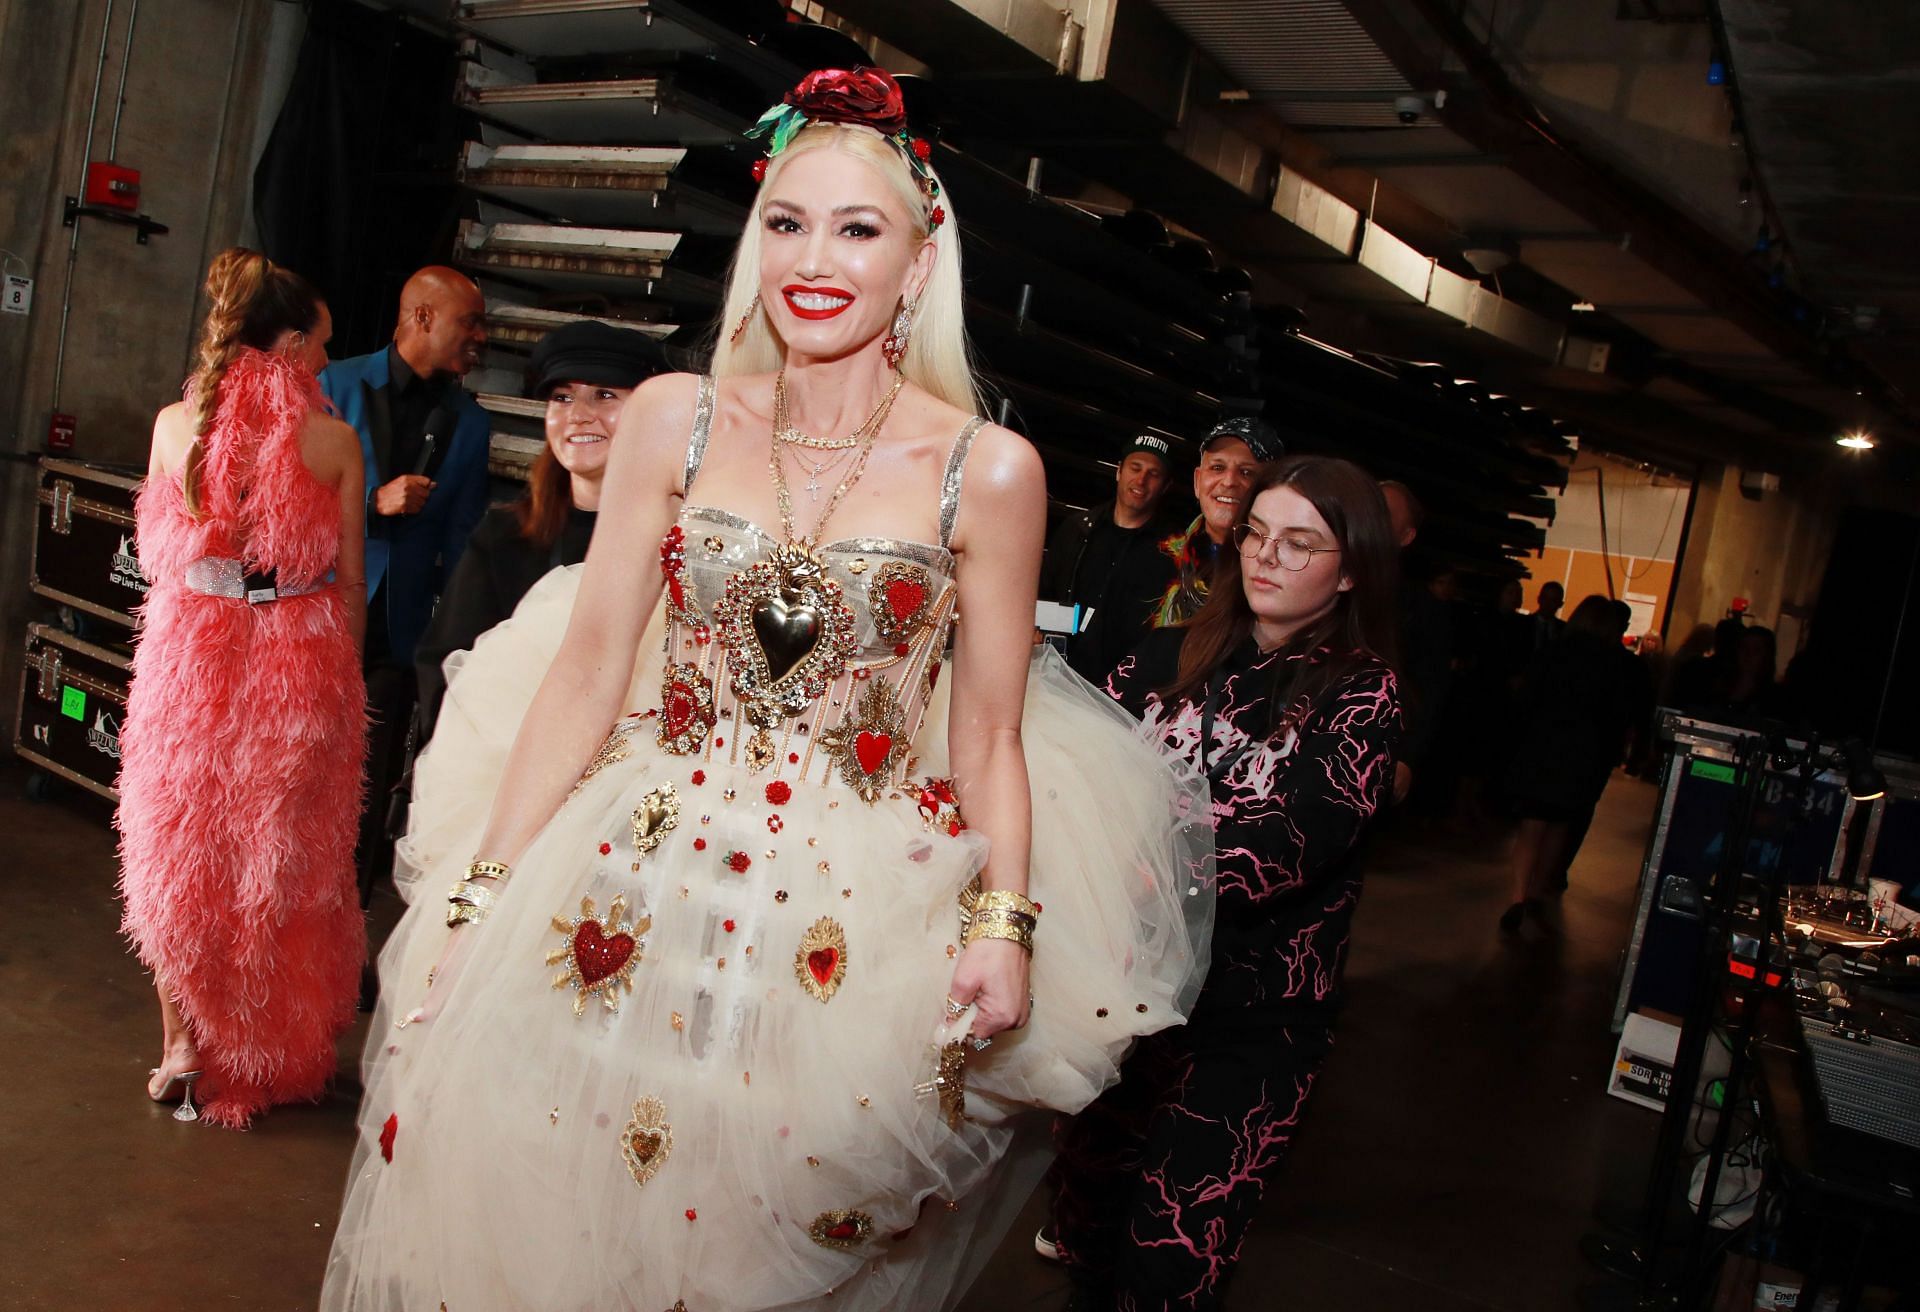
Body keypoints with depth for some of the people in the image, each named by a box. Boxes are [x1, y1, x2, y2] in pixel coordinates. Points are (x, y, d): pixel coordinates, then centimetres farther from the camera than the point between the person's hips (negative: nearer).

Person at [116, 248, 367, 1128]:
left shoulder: (174, 425, -2)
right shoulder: (334, 440, -7)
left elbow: (155, 551, 8)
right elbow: (348, 579, -3)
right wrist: (342, 662, 11)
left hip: (188, 652, 1)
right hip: (304, 661, -1)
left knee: (182, 851, 16)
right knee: (286, 858, 12)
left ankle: (183, 1045, 22)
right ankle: (278, 1053, 25)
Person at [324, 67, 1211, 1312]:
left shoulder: (988, 472, -5)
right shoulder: (674, 419, -1)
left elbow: (988, 735, 0)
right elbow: (587, 667, 0)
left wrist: (1006, 921, -13)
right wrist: (481, 895, 0)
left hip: (857, 926, -1)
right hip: (638, 885, 2)